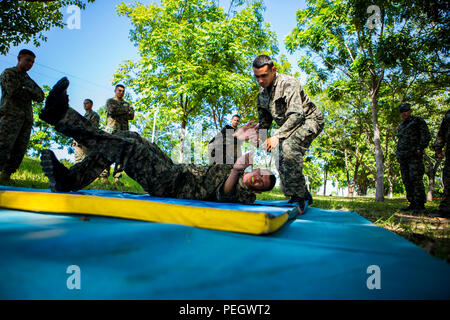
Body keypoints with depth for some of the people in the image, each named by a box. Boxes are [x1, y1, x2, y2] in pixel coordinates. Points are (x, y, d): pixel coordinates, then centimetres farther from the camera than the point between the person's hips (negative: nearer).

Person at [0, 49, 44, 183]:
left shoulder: (29, 80, 30)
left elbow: (40, 97, 15)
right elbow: (12, 91, -6)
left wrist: (25, 90, -1)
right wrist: (29, 93, 7)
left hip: (27, 118, 6)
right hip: (11, 113, -6)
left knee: (19, 152, -5)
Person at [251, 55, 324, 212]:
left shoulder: (288, 83, -20)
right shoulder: (262, 93, 4)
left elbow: (296, 114, -31)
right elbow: (264, 122, 11)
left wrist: (277, 136, -39)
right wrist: (260, 136, -9)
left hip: (309, 119, -8)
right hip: (289, 127, 8)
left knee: (289, 146, -33)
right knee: (283, 161, -2)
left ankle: (298, 196, -25)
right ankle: (303, 195, 14)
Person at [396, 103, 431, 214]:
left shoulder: (418, 121, 5)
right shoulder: (400, 126, 24)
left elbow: (426, 136, -3)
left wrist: (419, 149, -13)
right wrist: (398, 155, 17)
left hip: (414, 156, -7)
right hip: (403, 158, 7)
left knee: (416, 179, -13)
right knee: (407, 181, 4)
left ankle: (420, 205, -12)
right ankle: (412, 204, 8)